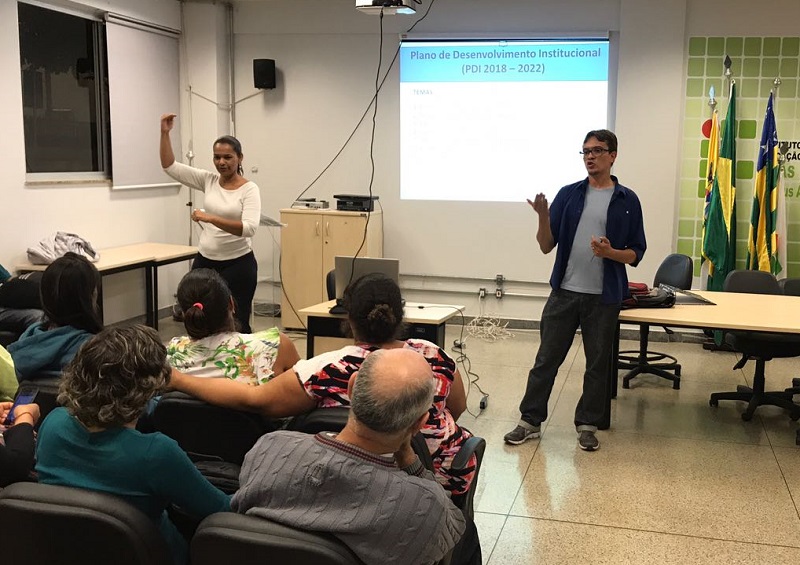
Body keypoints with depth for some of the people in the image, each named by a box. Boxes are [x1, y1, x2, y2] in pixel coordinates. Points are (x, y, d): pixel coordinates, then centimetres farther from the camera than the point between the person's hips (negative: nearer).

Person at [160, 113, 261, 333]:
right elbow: (170, 167, 2)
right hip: (204, 261, 5)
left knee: (237, 326, 1)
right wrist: (165, 133, -8)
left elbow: (249, 228, -24)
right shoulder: (208, 180, 4)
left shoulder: (249, 189, -10)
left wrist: (210, 218, -31)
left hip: (238, 264, -5)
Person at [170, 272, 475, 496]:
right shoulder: (435, 357, -15)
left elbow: (254, 399, -18)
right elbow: (458, 407, 3)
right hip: (441, 477, 1)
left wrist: (178, 380, -9)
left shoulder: (329, 371, -23)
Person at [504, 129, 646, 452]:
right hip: (564, 292, 1)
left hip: (604, 296, -1)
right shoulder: (568, 194, 5)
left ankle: (587, 425, 23)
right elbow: (547, 246, 3)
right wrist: (543, 217, -15)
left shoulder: (627, 200, 1)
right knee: (547, 359, 6)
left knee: (597, 364, 9)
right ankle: (530, 420, 18)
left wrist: (610, 252, -18)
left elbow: (636, 254, 1)